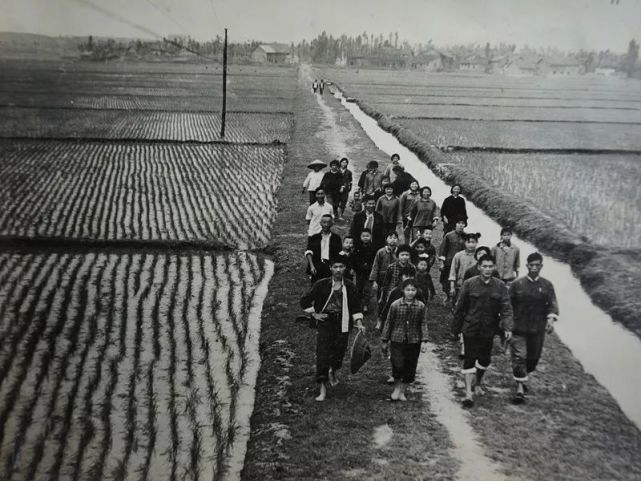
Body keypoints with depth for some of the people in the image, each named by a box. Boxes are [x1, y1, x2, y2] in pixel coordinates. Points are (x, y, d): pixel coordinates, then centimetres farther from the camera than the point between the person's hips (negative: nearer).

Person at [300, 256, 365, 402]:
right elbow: (305, 301, 5)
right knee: (322, 355, -9)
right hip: (325, 322, -2)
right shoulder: (322, 285, -3)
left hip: (343, 324, 2)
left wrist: (359, 323, -2)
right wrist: (314, 314, 0)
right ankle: (323, 389, -5)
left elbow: (355, 307, 8)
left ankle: (332, 372, 43)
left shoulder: (350, 287, 3)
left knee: (339, 352, 9)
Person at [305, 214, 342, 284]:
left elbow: (339, 254, 7)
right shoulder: (314, 238, 15)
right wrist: (311, 266, -11)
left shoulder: (336, 238, 15)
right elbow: (308, 252, 5)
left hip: (331, 266, 0)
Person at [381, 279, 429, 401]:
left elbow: (423, 324, 4)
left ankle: (402, 391, 24)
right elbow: (389, 323, 4)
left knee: (410, 369, 6)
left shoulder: (421, 306, 1)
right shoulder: (395, 305, -3)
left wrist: (424, 341, -4)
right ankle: (397, 387, 14)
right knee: (398, 366, -12)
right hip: (397, 341, -2)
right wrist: (385, 341, 7)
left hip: (414, 342, 2)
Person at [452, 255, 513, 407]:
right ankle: (468, 392, -2)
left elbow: (506, 308, -4)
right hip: (471, 329, -3)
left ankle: (478, 383, 39)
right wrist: (456, 329, 3)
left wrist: (507, 327, -17)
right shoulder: (469, 284, -5)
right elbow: (459, 307, 0)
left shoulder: (500, 286, 0)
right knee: (469, 359, -5)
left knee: (485, 359, 13)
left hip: (489, 330, 3)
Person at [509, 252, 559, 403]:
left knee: (533, 357, 15)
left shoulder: (547, 285, 2)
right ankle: (520, 387, -3)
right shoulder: (517, 284, -2)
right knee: (519, 357, -8)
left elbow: (552, 304, -4)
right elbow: (509, 305, 2)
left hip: (538, 329, 2)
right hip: (518, 328, -2)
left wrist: (551, 319, -22)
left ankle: (523, 378, 39)